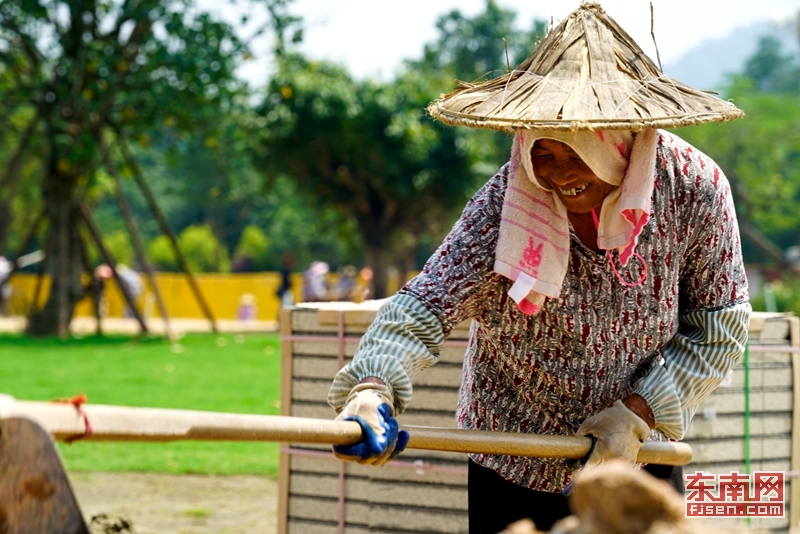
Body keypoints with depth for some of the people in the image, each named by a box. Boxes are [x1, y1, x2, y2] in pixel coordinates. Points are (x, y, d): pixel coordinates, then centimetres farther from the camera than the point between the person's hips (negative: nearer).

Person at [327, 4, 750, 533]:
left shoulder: (695, 190, -17)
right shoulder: (506, 202, -22)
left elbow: (720, 328, -8)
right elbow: (426, 305, -30)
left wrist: (638, 412, -19)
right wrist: (372, 387, -49)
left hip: (639, 456, 2)